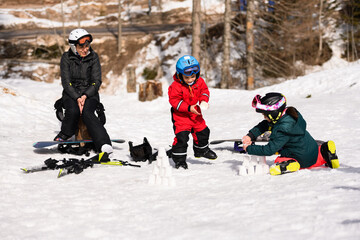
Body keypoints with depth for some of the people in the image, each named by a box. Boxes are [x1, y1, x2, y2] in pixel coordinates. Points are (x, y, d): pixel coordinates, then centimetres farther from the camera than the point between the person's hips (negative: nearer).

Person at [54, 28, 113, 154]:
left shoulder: (93, 57, -2)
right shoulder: (66, 58, -3)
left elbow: (96, 81, -4)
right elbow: (66, 82, -7)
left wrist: (85, 96, -20)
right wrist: (77, 98, -21)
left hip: (90, 94, 0)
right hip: (71, 94, 0)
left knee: (86, 112, -31)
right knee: (73, 110, -32)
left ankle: (104, 143, -38)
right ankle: (64, 135, -7)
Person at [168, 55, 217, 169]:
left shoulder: (199, 81, -7)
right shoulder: (176, 86, -23)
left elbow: (204, 90, 8)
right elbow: (174, 101, -22)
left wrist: (204, 100, -13)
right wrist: (188, 108, -29)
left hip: (195, 113, 6)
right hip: (180, 115, -6)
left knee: (202, 131, 16)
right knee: (181, 136, -15)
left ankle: (201, 150, 41)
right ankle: (179, 158, -4)